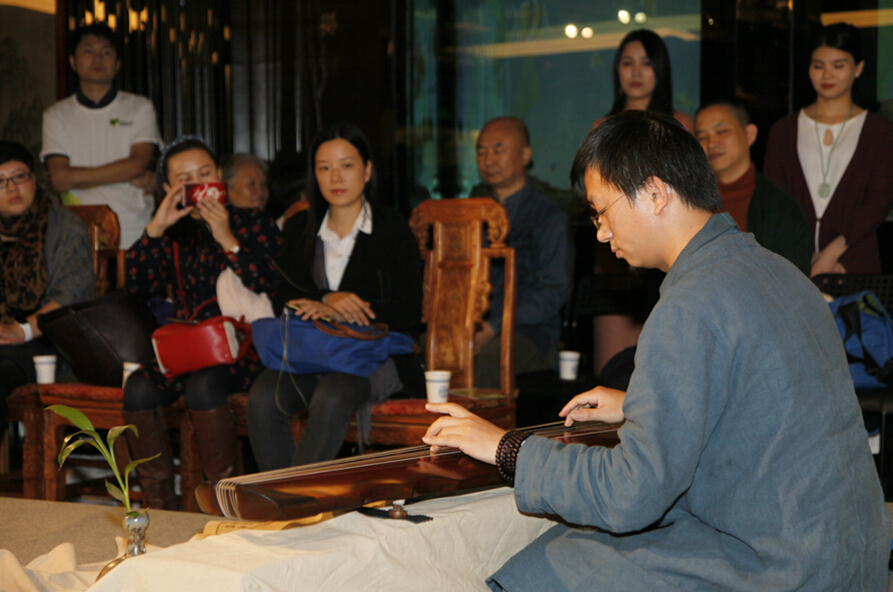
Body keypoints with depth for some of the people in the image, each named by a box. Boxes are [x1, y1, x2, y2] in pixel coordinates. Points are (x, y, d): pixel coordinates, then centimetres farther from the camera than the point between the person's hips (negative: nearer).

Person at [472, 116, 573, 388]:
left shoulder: (549, 217, 5)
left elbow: (554, 291, -5)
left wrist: (495, 326, -17)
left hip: (528, 333, -4)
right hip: (470, 329, 4)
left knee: (482, 355, -38)